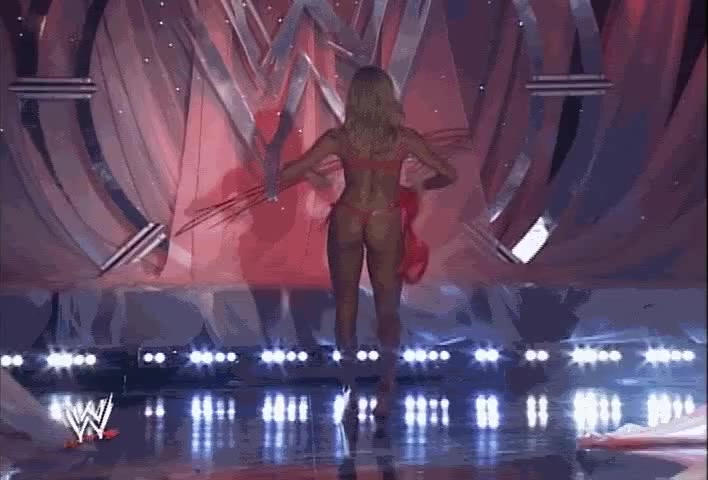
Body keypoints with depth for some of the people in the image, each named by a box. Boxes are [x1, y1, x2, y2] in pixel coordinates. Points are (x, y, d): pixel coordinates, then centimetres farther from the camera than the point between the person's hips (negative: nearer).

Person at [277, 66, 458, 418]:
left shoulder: (339, 138, -11)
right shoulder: (404, 138, -9)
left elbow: (286, 174, -11)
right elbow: (449, 175, -3)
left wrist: (313, 176, 9)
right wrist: (421, 186, 14)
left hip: (345, 223, 0)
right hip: (385, 227, 0)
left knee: (346, 304, 16)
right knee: (387, 308, 11)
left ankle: (347, 383, 26)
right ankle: (386, 386, -2)